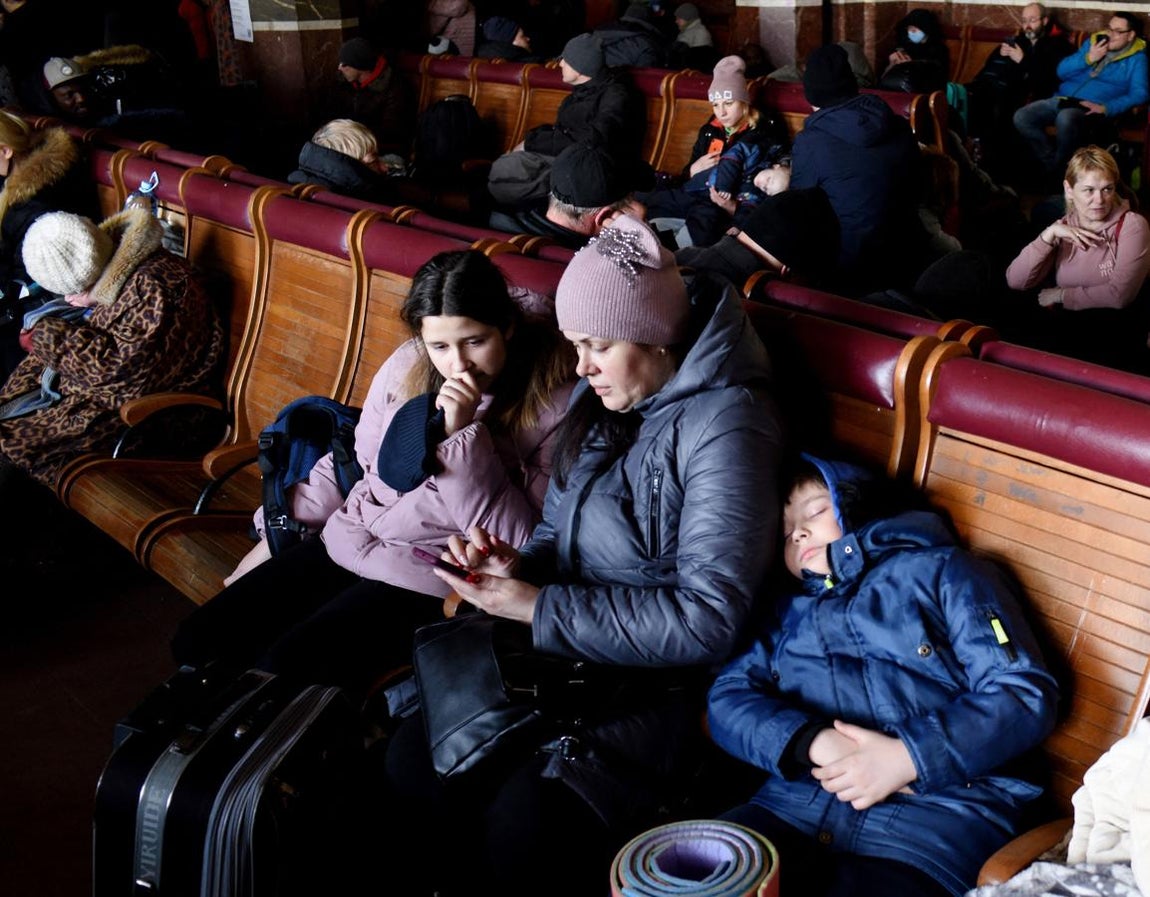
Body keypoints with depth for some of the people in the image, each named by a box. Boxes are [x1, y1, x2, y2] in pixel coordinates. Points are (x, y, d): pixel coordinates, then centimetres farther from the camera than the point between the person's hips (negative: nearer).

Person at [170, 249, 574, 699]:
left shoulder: (553, 405, -13)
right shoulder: (407, 365, 3)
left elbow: (521, 543, -16)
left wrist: (464, 434, -24)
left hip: (425, 580, -6)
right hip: (343, 545, 6)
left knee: (282, 673, -22)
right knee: (197, 642, -2)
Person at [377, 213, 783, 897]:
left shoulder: (723, 424, -16)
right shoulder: (602, 398, 9)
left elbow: (709, 620, -21)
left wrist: (542, 609, -18)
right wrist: (520, 565, -5)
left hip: (659, 685, -7)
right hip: (555, 658, 7)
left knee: (524, 818, -28)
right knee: (412, 758, -16)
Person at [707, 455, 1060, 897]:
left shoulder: (941, 570, 15)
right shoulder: (787, 610, 27)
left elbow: (1027, 693, 3)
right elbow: (727, 699, 10)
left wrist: (909, 757, -11)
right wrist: (817, 743, -9)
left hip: (936, 808, -3)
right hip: (795, 804, 3)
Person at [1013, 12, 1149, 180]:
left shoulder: (1136, 58, 7)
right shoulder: (1093, 42, 20)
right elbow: (1061, 71, 14)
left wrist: (1106, 108, -21)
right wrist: (1088, 58, -4)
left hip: (1092, 107, -6)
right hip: (1063, 98, 6)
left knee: (1065, 118, -40)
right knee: (1021, 117, -18)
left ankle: (1061, 169, -16)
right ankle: (1050, 163, -6)